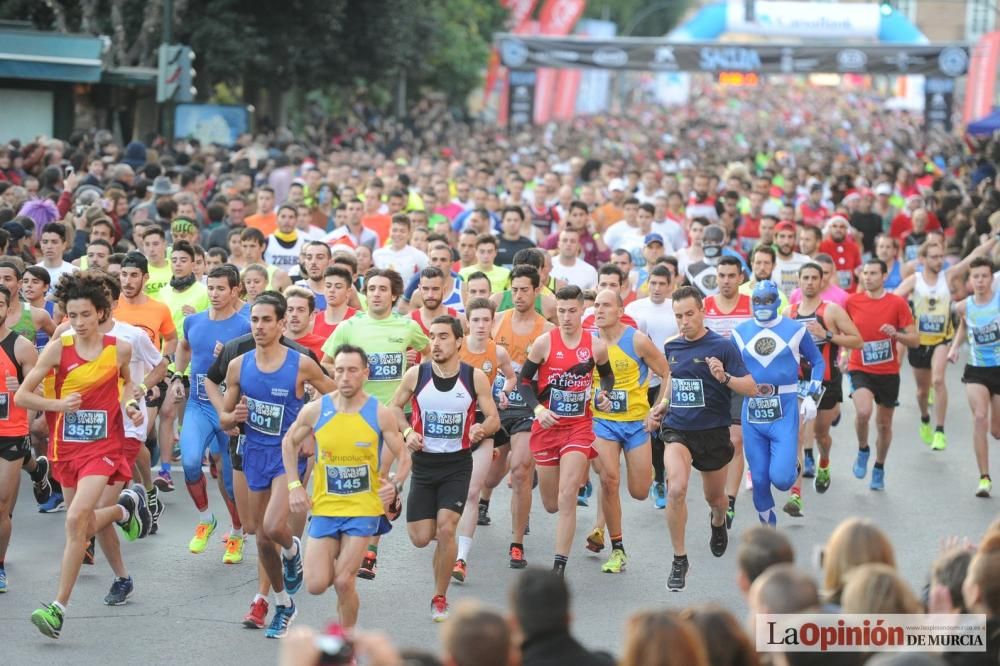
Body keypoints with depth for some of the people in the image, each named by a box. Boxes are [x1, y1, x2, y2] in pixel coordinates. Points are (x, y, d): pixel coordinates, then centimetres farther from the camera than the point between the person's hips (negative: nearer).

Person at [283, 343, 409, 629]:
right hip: (324, 508, 2)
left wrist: (395, 486, -20)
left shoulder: (380, 414, -9)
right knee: (316, 584, -4)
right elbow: (289, 443, 11)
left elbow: (403, 457, 0)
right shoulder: (315, 410, -6)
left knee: (343, 582, -9)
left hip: (364, 509, -2)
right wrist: (294, 485, 2)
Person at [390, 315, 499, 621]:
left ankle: (440, 599, 1)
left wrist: (481, 429, -25)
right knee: (420, 538, 0)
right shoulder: (416, 374, -6)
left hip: (457, 463, -1)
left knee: (446, 529, -15)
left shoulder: (475, 377, -8)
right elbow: (395, 406, 9)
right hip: (423, 461, 1)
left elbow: (494, 418, -2)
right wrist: (407, 432, -10)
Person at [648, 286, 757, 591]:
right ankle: (679, 560, -10)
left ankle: (719, 522, 56)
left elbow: (751, 388, -15)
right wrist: (662, 405, 8)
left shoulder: (722, 346, -11)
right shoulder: (671, 348, 4)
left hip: (713, 432, -2)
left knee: (715, 497, 17)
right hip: (677, 430, 2)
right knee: (676, 489, -23)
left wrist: (725, 377, -32)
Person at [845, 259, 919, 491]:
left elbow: (915, 340, -5)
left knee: (884, 424, 11)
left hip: (889, 372, 1)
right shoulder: (852, 302, -2)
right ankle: (863, 451, 2)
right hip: (860, 369, -1)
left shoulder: (898, 304, -6)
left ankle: (879, 468, 34)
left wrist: (896, 334, -22)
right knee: (863, 411, -27)